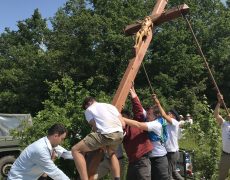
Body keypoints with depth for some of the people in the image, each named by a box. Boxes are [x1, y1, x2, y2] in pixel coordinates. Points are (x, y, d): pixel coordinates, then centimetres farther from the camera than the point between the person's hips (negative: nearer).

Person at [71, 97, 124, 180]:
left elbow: (95, 127, 7)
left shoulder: (89, 110, 17)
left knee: (76, 150, 5)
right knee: (111, 153, 38)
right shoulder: (110, 105, 31)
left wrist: (102, 145, 21)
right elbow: (123, 124, 22)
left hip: (106, 134, -6)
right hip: (119, 134, 6)